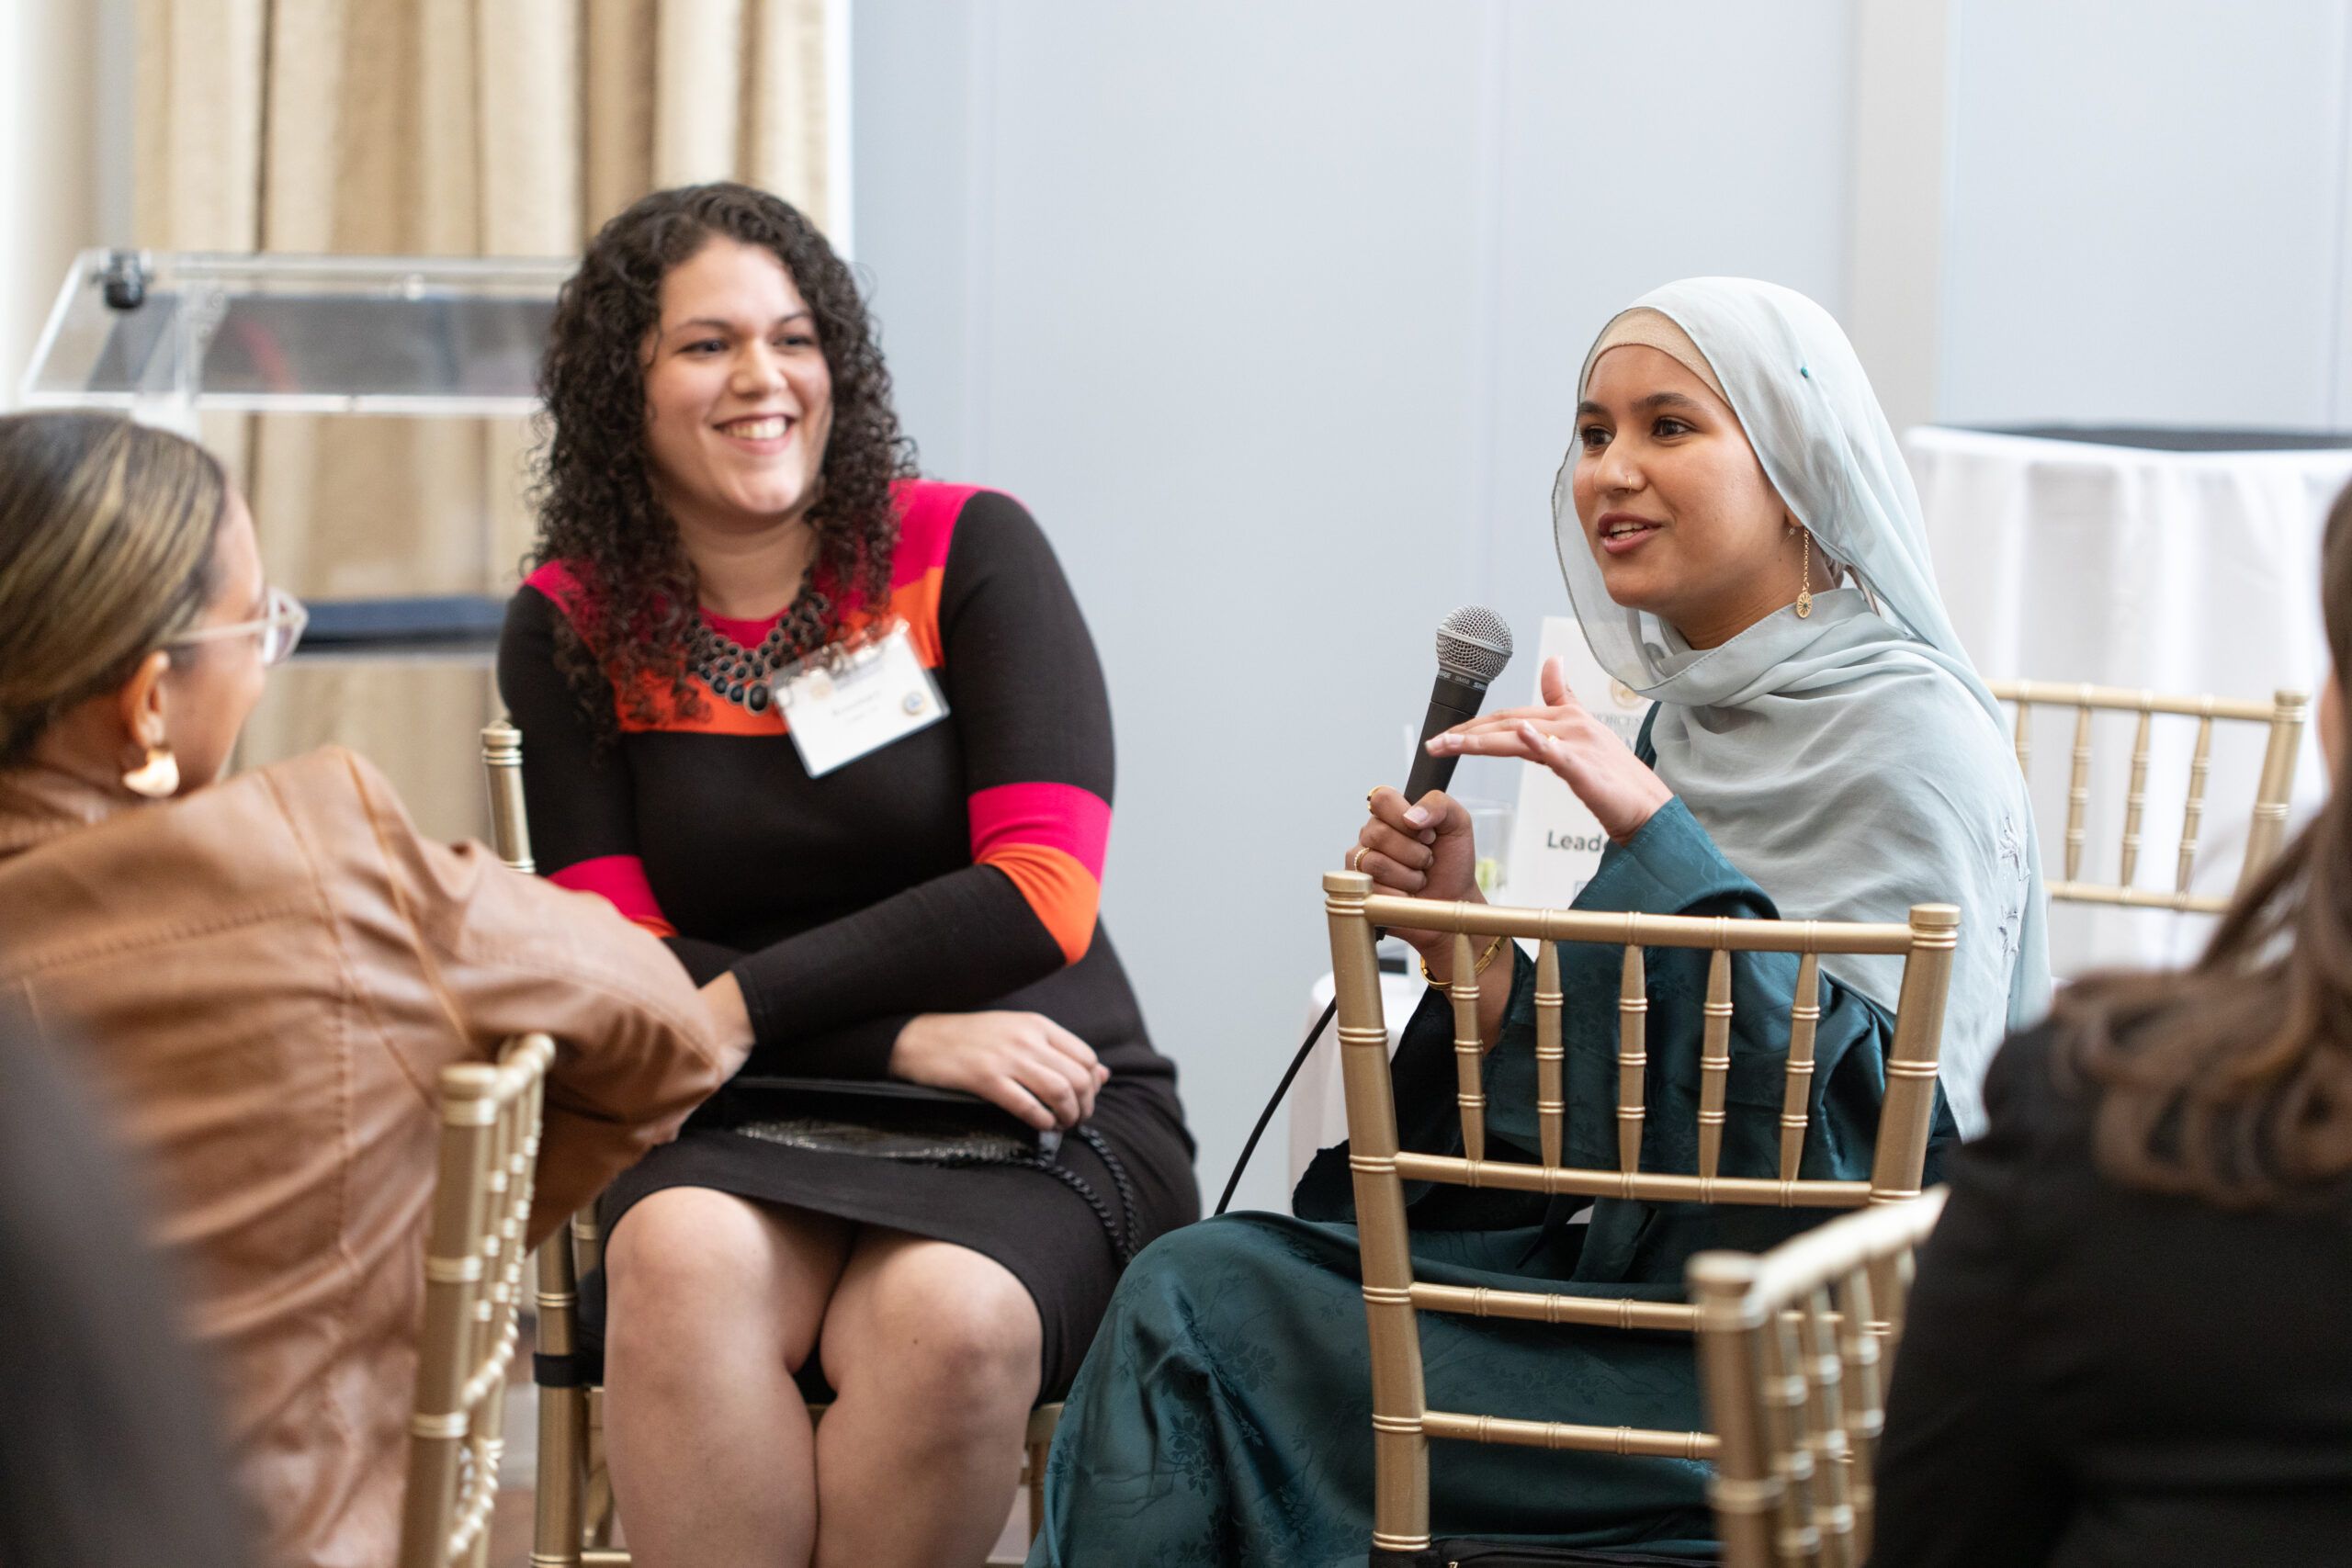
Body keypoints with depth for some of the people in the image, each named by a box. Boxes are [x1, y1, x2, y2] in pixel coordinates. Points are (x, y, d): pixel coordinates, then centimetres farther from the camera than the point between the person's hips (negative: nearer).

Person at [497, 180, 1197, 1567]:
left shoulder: (968, 552, -1)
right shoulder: (571, 631, 5)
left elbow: (1040, 899, -9)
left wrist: (736, 1000, -15)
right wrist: (906, 1036, -15)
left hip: (1042, 1132, -1)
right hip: (743, 1128, 1)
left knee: (945, 1314, -34)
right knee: (682, 1263, -33)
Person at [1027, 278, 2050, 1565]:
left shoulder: (1912, 731, -10)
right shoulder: (1690, 718, 15)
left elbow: (1875, 1116, -21)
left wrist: (1653, 832, -22)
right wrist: (1460, 940, -2)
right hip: (1645, 1279, 8)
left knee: (1202, 1321, -15)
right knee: (1192, 1284, -9)